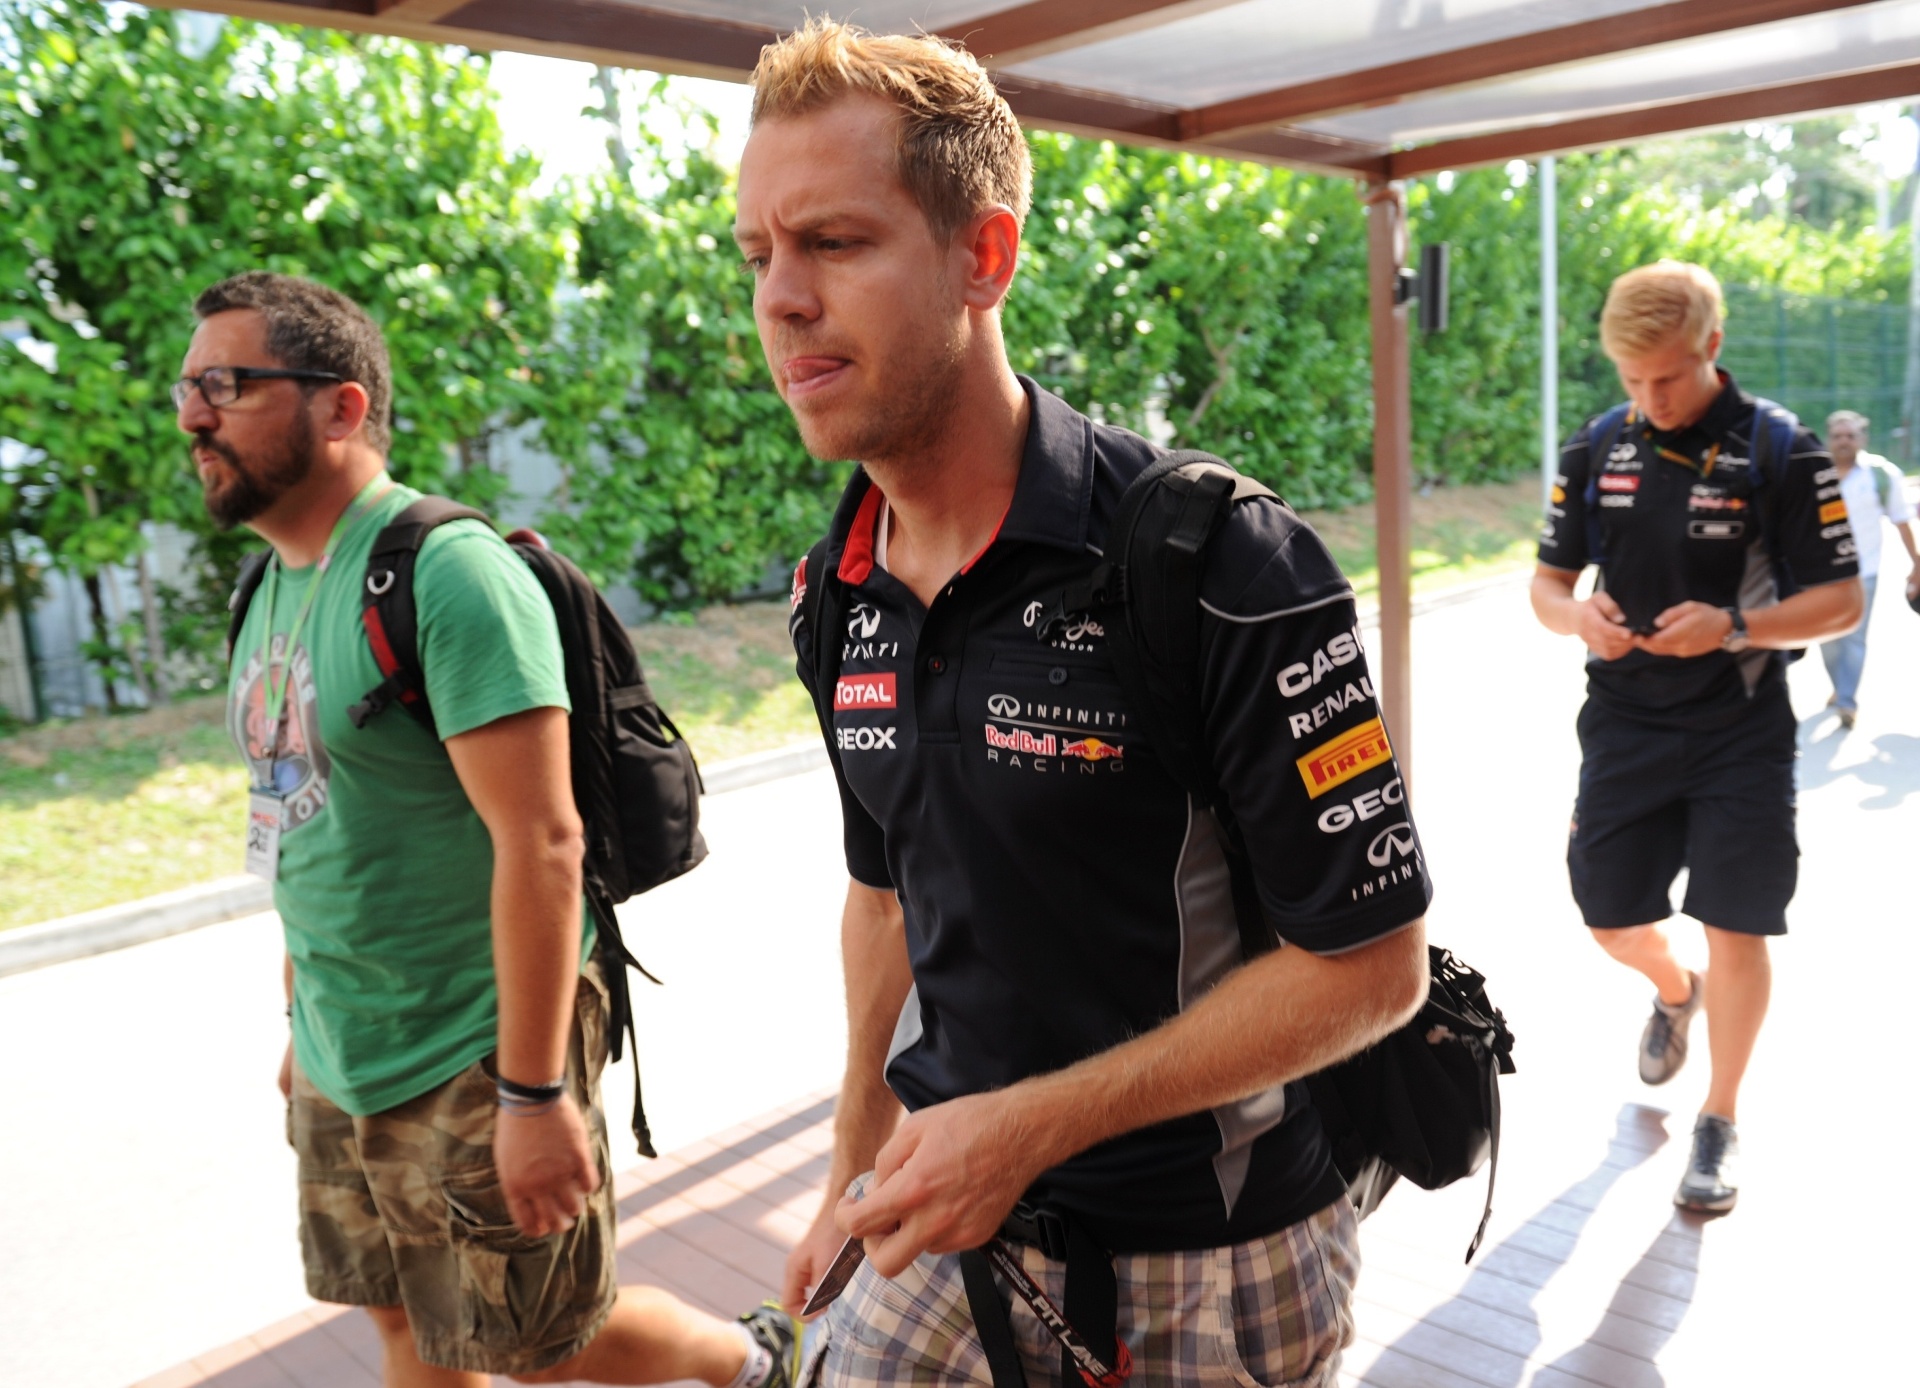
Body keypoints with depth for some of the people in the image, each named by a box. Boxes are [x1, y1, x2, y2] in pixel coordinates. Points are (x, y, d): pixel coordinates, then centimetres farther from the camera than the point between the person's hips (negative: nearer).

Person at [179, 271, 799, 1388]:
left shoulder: (446, 573, -20)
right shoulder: (274, 590, 7)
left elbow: (541, 844, -25)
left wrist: (535, 1094, -24)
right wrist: (306, 1022, 19)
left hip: (474, 1067, -8)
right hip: (339, 1068, 8)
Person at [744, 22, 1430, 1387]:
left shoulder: (1229, 569, -23)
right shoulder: (841, 595, -2)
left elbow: (1373, 962, -19)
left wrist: (1031, 1125, -20)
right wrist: (860, 1172, 11)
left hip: (1207, 1263, -5)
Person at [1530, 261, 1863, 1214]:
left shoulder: (1782, 452, -9)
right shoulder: (1595, 450, 1)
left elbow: (1841, 601, -8)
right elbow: (1547, 581, 7)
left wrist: (1733, 625, -25)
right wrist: (1577, 615, -16)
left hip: (1741, 733, -3)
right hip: (1624, 725, 3)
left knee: (1737, 934, 1)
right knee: (1612, 922, 9)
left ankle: (1720, 1119, 23)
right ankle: (1674, 991, 45)